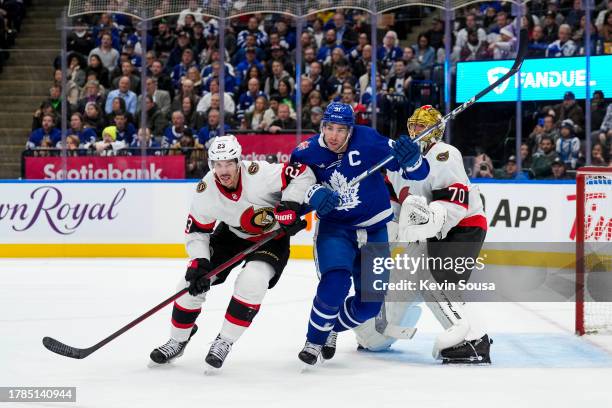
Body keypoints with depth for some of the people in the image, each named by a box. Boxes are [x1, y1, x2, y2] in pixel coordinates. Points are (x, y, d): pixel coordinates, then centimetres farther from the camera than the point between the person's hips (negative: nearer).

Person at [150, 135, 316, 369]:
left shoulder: (258, 174, -33)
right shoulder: (206, 190, -22)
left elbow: (303, 173, -24)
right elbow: (196, 231, -11)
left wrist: (291, 205, -34)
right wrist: (198, 263, -25)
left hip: (272, 237, -4)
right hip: (232, 234, 4)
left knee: (251, 281, -29)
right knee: (192, 281, -5)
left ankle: (224, 341, -11)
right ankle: (178, 340, 15)